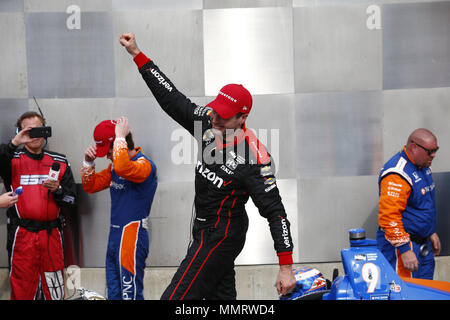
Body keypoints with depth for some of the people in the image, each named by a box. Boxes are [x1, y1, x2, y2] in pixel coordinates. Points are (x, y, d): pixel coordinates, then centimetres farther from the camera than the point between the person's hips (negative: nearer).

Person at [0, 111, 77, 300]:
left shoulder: (59, 162, 13)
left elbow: (71, 199, 9)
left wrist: (58, 189, -10)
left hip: (51, 234, 3)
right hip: (22, 234, -3)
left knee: (54, 291, 5)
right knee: (22, 289, -2)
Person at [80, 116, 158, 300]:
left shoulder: (145, 165, -14)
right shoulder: (114, 167, 14)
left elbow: (122, 168, -36)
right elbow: (90, 187, 20)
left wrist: (120, 137, -24)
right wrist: (89, 162, 4)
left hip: (132, 237, -9)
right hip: (114, 235, 9)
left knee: (130, 294, -8)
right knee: (113, 293, 12)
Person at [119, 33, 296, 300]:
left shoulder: (254, 158, -24)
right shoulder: (209, 122, -5)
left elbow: (275, 212, -22)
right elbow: (171, 99, 3)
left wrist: (286, 267, -25)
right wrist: (137, 55, 1)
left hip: (220, 237, -8)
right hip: (206, 229, 8)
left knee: (176, 297, -11)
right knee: (222, 297, 14)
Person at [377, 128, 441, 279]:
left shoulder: (423, 167, 12)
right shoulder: (397, 175, -22)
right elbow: (389, 216, -26)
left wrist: (431, 232, 28)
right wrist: (405, 250, -27)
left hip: (423, 244, 10)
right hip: (400, 243, -10)